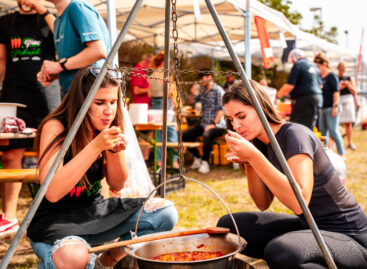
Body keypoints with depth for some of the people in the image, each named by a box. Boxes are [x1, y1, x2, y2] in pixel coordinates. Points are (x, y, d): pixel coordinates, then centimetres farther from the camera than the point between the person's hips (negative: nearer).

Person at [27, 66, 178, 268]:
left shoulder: (109, 129, 0)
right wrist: (95, 147, -33)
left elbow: (117, 185, 4)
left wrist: (115, 151, -16)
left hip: (94, 213, 6)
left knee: (166, 213, -8)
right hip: (54, 219, -6)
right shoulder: (55, 128, -18)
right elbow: (52, 192, -30)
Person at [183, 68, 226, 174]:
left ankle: (205, 162, -20)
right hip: (204, 124, 8)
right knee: (185, 135, -8)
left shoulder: (218, 90, -9)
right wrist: (192, 92, 8)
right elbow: (192, 101, 28)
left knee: (207, 135, -38)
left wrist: (213, 124, -22)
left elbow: (222, 109, -15)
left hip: (217, 125, -8)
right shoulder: (203, 90, 15)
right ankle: (197, 158, 8)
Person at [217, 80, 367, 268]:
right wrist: (248, 163, -8)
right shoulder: (262, 143, 5)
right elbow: (263, 204, 7)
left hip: (348, 237, -8)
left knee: (278, 252, -37)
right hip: (308, 226, 8)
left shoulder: (295, 135, -21)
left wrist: (254, 156, -33)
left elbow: (299, 203, -33)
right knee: (228, 225, 1)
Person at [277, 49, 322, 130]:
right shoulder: (314, 65, 19)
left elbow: (290, 85, -14)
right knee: (309, 128, 13)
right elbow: (320, 85, 23)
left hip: (304, 99, -9)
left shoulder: (298, 65, -6)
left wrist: (277, 95, -4)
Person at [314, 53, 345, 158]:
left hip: (331, 108, -8)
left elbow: (336, 91, -12)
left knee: (333, 131, -9)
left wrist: (335, 106, -18)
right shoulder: (319, 77, 14)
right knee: (322, 132, 9)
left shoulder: (332, 76, -6)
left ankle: (341, 153, -2)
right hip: (323, 108, 8)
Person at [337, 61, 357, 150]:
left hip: (348, 100, 2)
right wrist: (338, 87, -13)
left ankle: (350, 143, 4)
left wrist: (348, 85, -8)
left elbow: (354, 91, 10)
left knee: (348, 123, -1)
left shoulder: (349, 78, 16)